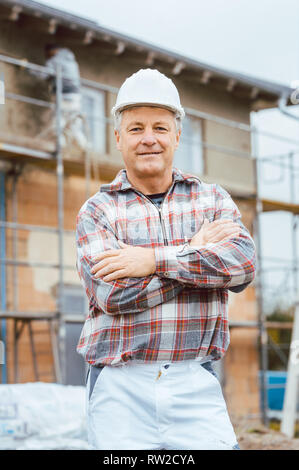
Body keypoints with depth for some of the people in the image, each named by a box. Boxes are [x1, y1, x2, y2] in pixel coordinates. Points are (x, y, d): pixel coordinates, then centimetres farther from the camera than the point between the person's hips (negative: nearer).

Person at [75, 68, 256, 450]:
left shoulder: (213, 200, 12)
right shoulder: (97, 211, 6)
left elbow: (243, 264, -7)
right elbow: (111, 293, -11)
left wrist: (155, 259, -12)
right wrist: (197, 252, -6)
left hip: (196, 387, 1)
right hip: (120, 389, -1)